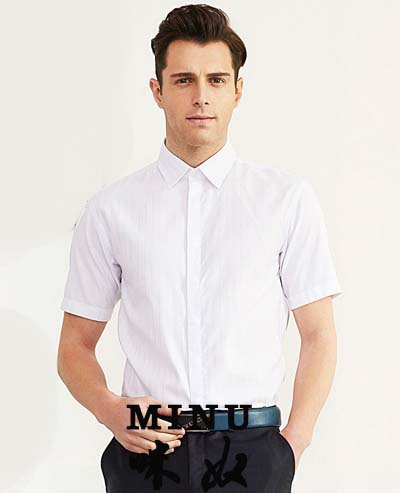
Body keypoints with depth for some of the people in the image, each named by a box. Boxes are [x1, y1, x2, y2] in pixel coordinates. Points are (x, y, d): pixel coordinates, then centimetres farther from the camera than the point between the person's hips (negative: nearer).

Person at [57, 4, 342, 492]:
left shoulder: (288, 198, 2)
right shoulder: (110, 210, 4)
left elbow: (318, 334, 4)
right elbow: (75, 346, 8)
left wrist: (294, 442, -7)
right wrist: (109, 410, -10)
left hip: (252, 452, 0)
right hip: (145, 452, 1)